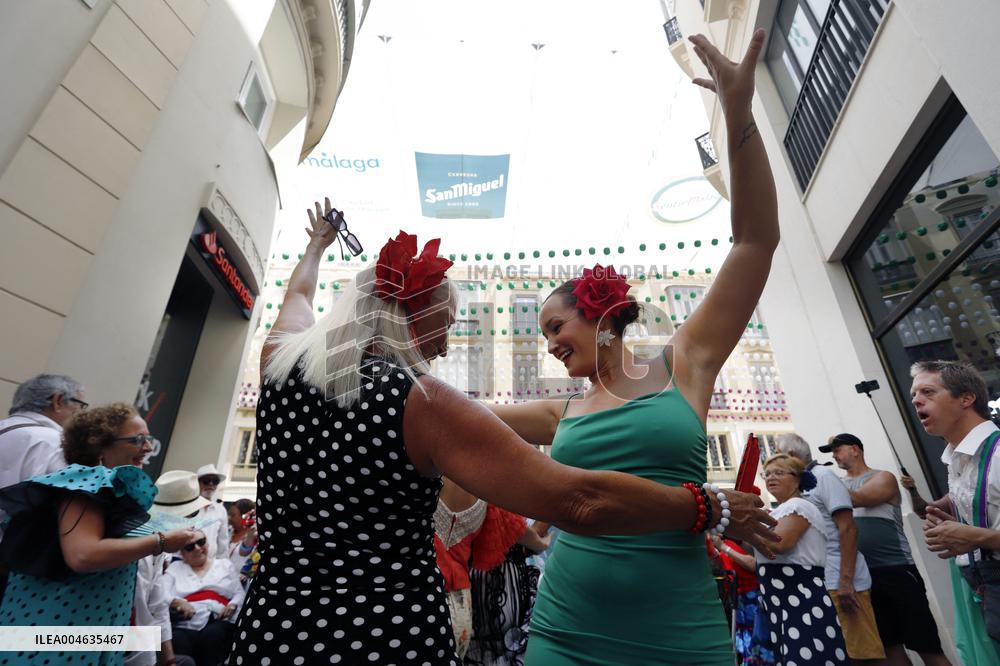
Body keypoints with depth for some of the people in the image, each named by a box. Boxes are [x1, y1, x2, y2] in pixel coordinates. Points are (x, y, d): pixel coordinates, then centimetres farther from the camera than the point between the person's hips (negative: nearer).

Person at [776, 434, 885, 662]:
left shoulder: (823, 475, -6)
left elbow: (848, 528, -15)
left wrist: (845, 581, -20)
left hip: (838, 583, -8)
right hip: (819, 583, 8)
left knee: (862, 652, -3)